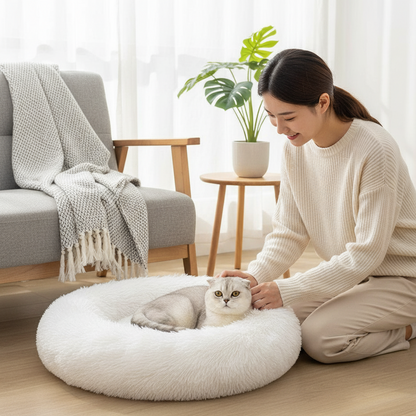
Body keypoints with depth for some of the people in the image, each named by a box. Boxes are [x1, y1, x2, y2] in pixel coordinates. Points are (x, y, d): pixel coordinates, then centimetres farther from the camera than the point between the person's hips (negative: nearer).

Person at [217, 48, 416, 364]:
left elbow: (366, 255, -26)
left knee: (319, 337, -24)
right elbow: (289, 232, -2)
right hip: (349, 272, 7)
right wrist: (256, 275, -21)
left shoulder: (375, 151, -27)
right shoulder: (295, 148, -5)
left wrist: (288, 290, -27)